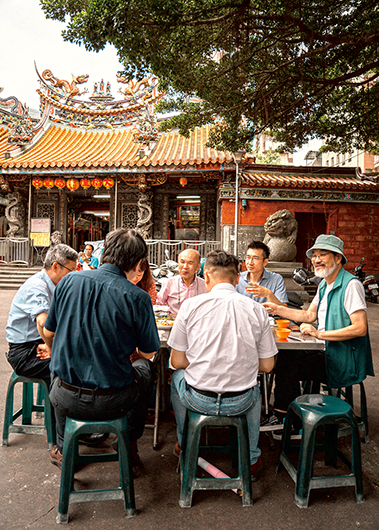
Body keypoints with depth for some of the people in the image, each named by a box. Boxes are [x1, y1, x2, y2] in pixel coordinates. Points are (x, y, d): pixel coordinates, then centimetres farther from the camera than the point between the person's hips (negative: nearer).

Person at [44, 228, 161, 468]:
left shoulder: (69, 281, -5)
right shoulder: (137, 297, -16)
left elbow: (49, 333, 8)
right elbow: (148, 352, -4)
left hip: (67, 399, 3)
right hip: (112, 402, -3)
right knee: (146, 367, 28)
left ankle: (62, 450, 49)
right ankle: (130, 444, 39)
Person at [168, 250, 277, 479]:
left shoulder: (191, 305, -10)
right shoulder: (257, 310, -6)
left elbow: (178, 362, -5)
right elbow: (267, 365, 1)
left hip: (197, 399, -1)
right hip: (240, 402, 2)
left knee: (177, 376, 32)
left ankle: (183, 444, 48)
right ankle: (252, 459, 44)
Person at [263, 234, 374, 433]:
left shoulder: (351, 285, -17)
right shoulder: (325, 284, 13)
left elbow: (360, 328, -25)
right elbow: (309, 315, 18)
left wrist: (320, 334, -26)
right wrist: (278, 309, 10)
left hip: (344, 362, -9)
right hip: (327, 353, 9)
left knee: (290, 363, -16)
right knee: (286, 355, -5)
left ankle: (281, 417, 5)